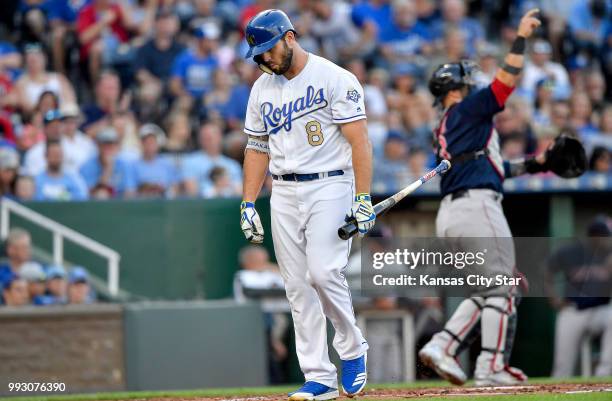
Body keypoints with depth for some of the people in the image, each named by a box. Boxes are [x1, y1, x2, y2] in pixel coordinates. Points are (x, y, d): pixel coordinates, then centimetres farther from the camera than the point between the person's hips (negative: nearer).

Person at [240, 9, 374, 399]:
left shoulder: (335, 79, -6)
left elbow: (360, 141, -10)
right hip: (283, 193, 6)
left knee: (323, 271, -20)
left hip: (330, 187, -6)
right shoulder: (262, 89, 12)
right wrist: (248, 204, 10)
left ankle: (353, 348, 3)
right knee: (298, 286, 1)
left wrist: (363, 199, -16)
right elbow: (257, 148, 18)